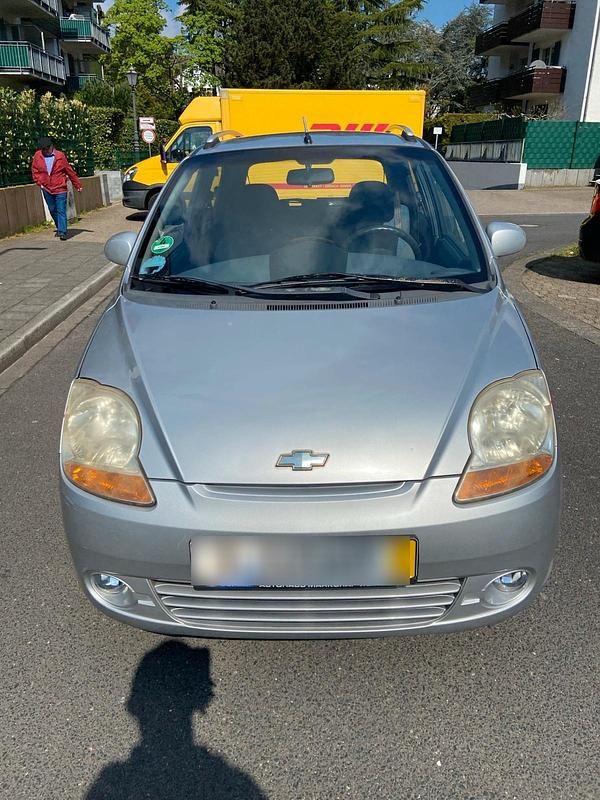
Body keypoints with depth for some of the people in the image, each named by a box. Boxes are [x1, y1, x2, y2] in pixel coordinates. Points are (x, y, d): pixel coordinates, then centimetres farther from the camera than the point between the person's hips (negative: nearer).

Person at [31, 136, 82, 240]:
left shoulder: (60, 156, -7)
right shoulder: (37, 156, 1)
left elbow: (70, 171, -1)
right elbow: (34, 171, 12)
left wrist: (78, 185, 3)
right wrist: (40, 183, 2)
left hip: (60, 188, -4)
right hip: (46, 189, 4)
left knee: (61, 211, -8)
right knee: (52, 210, 13)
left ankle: (62, 232, -10)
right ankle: (59, 228, 29)